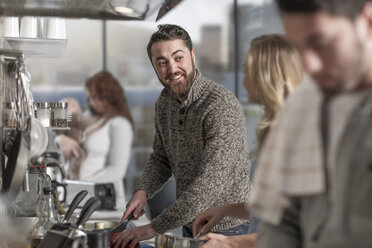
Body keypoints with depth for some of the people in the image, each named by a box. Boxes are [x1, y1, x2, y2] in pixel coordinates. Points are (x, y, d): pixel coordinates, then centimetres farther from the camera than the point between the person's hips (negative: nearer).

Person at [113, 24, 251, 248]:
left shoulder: (222, 106, -26)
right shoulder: (164, 103, 0)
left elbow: (211, 184, -31)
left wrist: (155, 228, -30)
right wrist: (143, 191, -9)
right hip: (189, 226, 7)